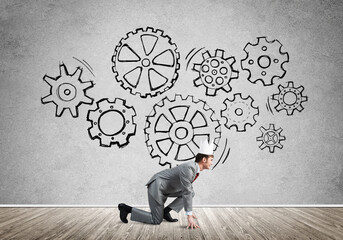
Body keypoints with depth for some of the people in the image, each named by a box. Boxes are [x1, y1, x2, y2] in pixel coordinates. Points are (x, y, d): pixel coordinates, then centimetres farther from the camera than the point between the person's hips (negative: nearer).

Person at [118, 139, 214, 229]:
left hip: (164, 188, 10)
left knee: (191, 193, 5)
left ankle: (166, 211, 5)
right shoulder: (188, 168, -26)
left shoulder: (194, 167, 5)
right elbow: (186, 192, -30)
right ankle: (127, 209, 3)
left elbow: (188, 189, 17)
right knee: (156, 220, -7)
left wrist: (190, 211, 19)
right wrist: (189, 216, -28)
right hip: (157, 187, -10)